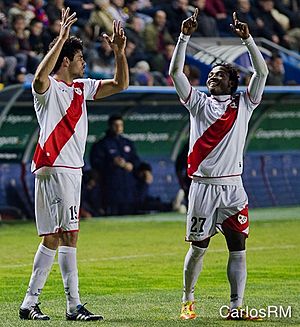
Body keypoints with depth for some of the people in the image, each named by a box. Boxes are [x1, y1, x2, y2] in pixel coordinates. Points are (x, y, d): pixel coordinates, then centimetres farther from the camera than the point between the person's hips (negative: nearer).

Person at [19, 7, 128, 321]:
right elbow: (40, 76, -32)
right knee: (68, 236, -10)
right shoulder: (48, 88, -8)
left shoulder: (82, 87, 16)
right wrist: (62, 38, -34)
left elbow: (119, 84, 22)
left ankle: (30, 303, 11)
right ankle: (74, 305, -10)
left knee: (54, 238, 8)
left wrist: (119, 52, 6)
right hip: (54, 169, -9)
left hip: (72, 169, 9)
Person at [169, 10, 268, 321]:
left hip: (233, 187, 1)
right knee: (198, 247, 4)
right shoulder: (198, 103, 9)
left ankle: (235, 307, -3)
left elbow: (261, 72, 0)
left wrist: (247, 38, -8)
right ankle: (187, 301, 19)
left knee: (238, 248, -4)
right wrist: (184, 36, -8)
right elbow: (175, 72, 1)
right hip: (203, 186, -1)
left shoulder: (243, 105, 9)